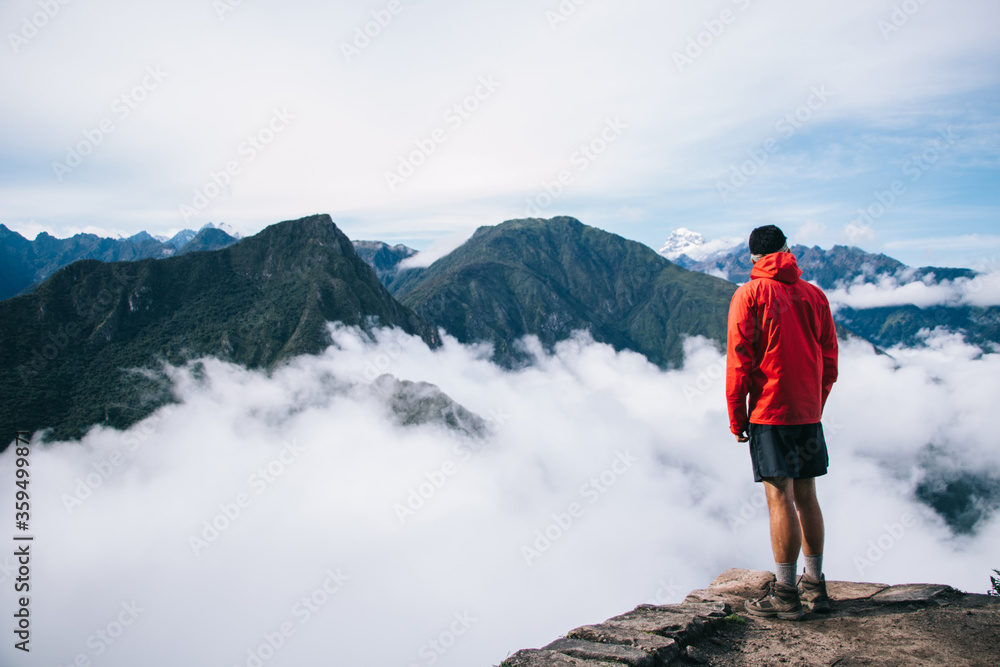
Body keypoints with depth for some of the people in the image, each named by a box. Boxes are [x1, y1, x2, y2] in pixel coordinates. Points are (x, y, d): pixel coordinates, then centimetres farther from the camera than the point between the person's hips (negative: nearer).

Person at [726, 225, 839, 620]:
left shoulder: (749, 294, -6)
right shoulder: (814, 295, 9)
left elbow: (738, 360, -10)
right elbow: (829, 360, 11)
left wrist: (736, 417, -3)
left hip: (769, 411, -5)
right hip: (809, 412, 6)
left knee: (780, 498, -3)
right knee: (806, 497, 13)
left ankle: (786, 594, 3)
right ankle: (815, 586, 22)